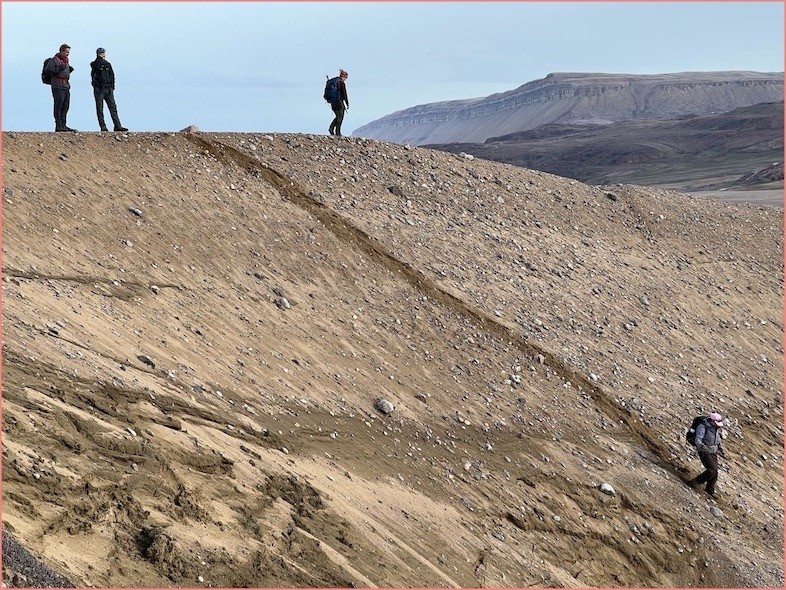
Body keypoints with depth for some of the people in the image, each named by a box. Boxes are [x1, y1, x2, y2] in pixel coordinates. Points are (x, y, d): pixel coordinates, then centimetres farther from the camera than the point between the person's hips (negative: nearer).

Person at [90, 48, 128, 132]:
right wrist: (100, 58, -11)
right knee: (100, 109, -1)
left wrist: (112, 87, 4)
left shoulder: (108, 64, 16)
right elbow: (97, 66, -21)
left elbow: (112, 76, 15)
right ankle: (103, 127, 1)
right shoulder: (94, 64, 3)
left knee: (113, 107, -2)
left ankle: (117, 126, -4)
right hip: (98, 89, -3)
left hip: (108, 89, 3)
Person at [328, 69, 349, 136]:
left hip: (333, 102, 7)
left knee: (338, 116, 18)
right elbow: (344, 94, -13)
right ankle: (337, 132, 4)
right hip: (339, 102, -7)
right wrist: (347, 104, -9)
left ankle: (331, 128, 2)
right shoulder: (342, 83, -12)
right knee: (340, 117, 4)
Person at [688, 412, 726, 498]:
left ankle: (710, 490, 24)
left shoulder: (716, 428, 5)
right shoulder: (703, 427, -20)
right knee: (712, 470, -17)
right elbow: (697, 440, -30)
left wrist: (722, 451, 26)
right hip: (705, 452, -8)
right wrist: (702, 446, -50)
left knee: (714, 472, 7)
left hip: (713, 452, 8)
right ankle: (695, 482, -3)